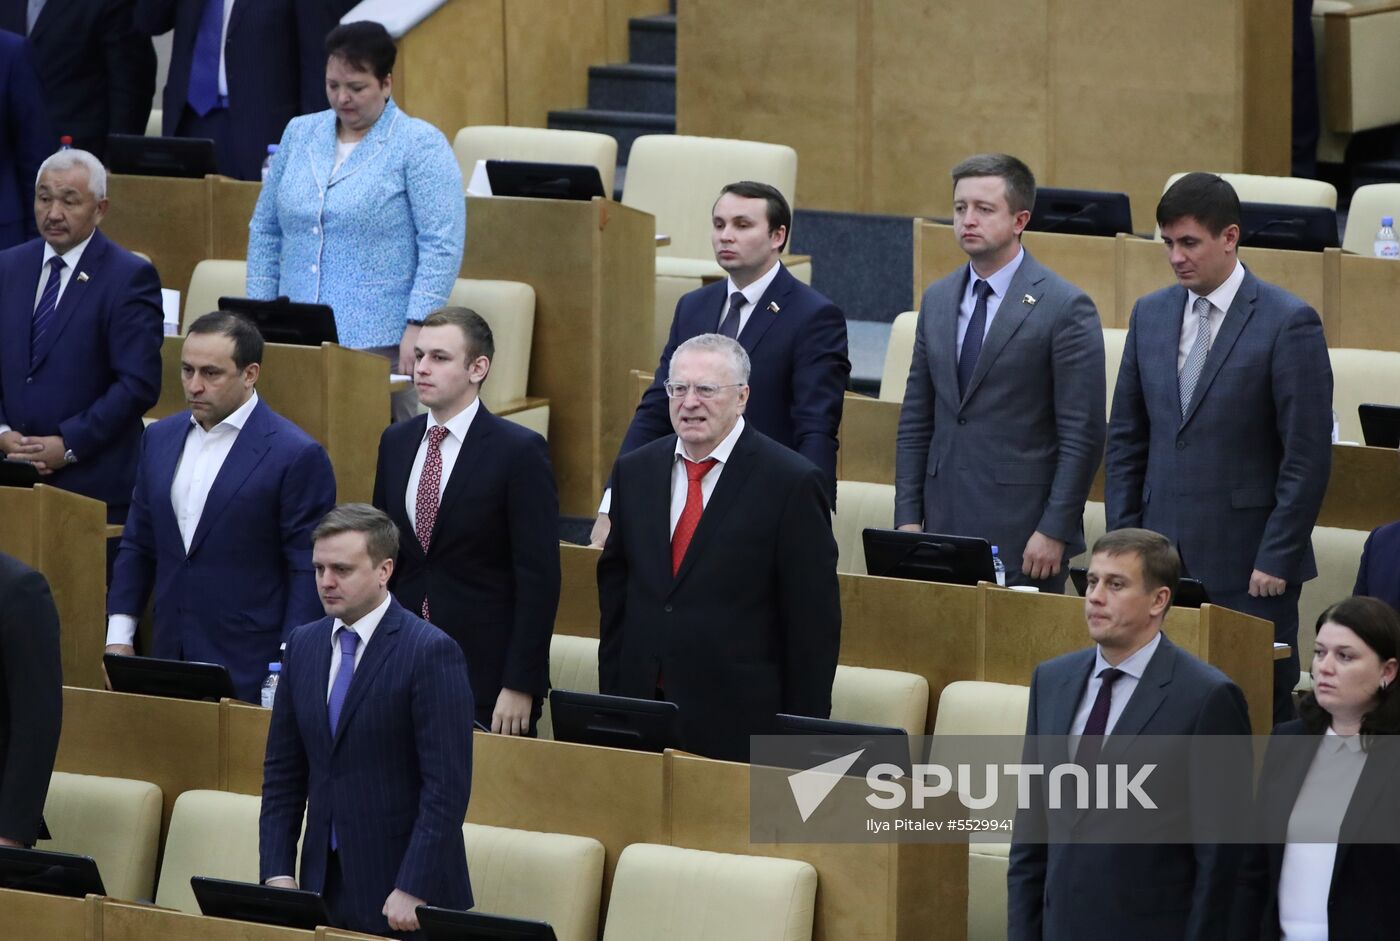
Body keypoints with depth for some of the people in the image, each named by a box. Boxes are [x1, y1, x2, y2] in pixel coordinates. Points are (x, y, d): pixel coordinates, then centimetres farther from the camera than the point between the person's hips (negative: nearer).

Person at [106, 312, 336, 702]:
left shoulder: (297, 456, -9)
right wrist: (119, 637, 10)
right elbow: (138, 546, 17)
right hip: (169, 662, 5)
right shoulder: (160, 438, 10)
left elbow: (308, 572, -8)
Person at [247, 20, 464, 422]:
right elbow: (266, 232, 18)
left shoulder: (420, 145, -3)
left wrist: (417, 327, -17)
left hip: (380, 343, -5)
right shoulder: (300, 135, 13)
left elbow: (442, 246, -9)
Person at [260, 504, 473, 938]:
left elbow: (447, 786, -15)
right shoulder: (304, 645, 8)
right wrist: (276, 872, 2)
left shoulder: (430, 652, -12)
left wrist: (413, 890, -19)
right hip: (324, 886, 6)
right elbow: (283, 772, 11)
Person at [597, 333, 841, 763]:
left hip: (738, 727, -4)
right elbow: (614, 595, 15)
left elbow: (814, 625, -6)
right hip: (641, 718, 4)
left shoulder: (793, 483, -7)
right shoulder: (636, 471, 10)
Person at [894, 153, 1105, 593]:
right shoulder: (937, 300, 13)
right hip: (944, 527, 5)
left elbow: (1082, 435, -9)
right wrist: (907, 517, 7)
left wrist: (1054, 531, -13)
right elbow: (916, 421, 15)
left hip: (1022, 532, -5)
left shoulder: (1066, 308, -6)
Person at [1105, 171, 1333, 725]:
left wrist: (1276, 560, -11)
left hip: (1245, 561, -5)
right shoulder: (1150, 315, 10)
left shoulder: (1289, 323, -7)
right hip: (1162, 555, 5)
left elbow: (1308, 456, -8)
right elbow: (1126, 440, 15)